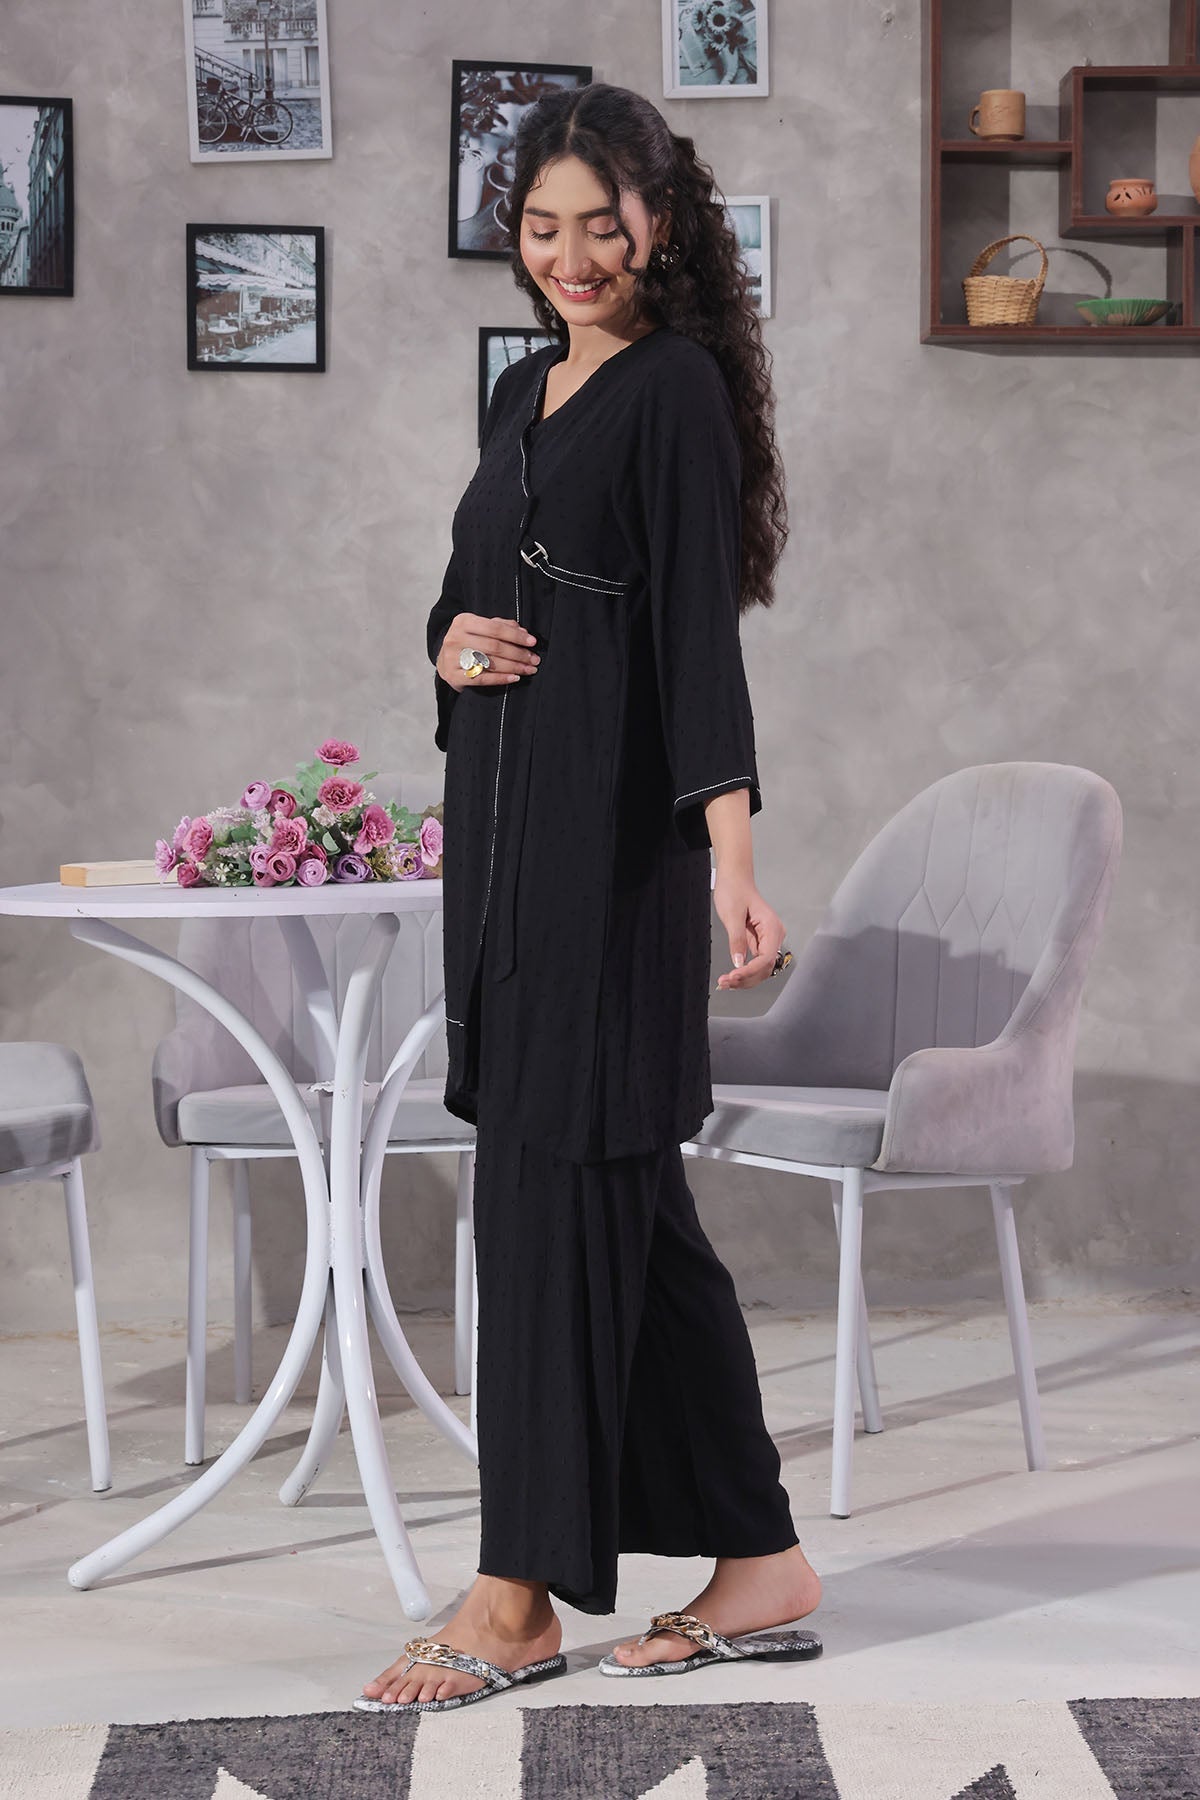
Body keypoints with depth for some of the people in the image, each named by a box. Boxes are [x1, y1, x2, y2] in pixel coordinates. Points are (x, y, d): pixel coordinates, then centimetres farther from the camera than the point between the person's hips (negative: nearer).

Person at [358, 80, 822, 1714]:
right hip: (506, 817, 9)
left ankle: (521, 1595, 2)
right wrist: (453, 644, 0)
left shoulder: (676, 392, -8)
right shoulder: (522, 393, 17)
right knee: (624, 1198, 9)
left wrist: (733, 852, -26)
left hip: (614, 829, -9)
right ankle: (760, 1564, 17)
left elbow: (697, 629, -18)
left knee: (557, 1182, -6)